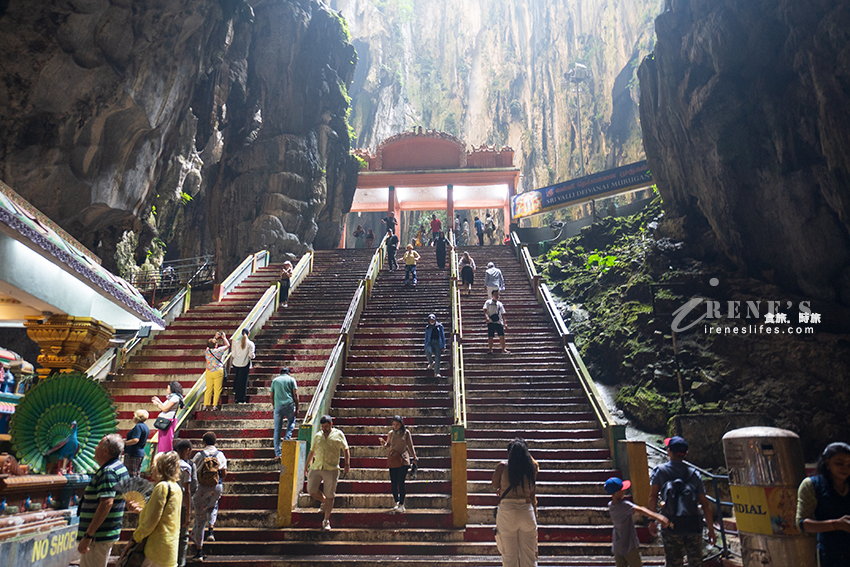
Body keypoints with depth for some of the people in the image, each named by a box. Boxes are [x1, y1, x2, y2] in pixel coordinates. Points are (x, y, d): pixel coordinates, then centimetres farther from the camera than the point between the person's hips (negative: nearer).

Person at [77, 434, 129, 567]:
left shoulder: (108, 472, -19)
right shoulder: (121, 468, 13)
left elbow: (107, 503, -28)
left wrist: (88, 536, -26)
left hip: (99, 536, -10)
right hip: (110, 533, 10)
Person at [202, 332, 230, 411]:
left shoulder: (207, 350, -1)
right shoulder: (217, 351, -15)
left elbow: (210, 345, 23)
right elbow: (228, 345, -2)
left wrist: (215, 338, 24)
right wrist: (224, 337, 10)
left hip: (208, 372, 5)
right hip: (218, 372, -5)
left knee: (209, 389, 13)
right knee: (217, 389, 3)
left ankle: (206, 405, 15)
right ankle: (214, 406, 3)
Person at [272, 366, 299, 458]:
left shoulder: (275, 380, 15)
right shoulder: (291, 379, 8)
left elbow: (272, 396, 15)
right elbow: (295, 394, 1)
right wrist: (297, 408, 3)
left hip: (278, 406, 2)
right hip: (289, 405, -1)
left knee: (277, 429, 4)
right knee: (291, 422, 24)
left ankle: (278, 453, 3)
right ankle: (287, 437, 0)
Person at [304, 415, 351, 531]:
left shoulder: (338, 434, 5)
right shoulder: (317, 436, 14)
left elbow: (346, 450, 4)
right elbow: (312, 452, 23)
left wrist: (347, 464, -7)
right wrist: (306, 466, 23)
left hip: (331, 469, -3)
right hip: (316, 468, 3)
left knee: (329, 496, 0)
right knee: (311, 490, -5)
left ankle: (326, 521, 14)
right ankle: (324, 501, 25)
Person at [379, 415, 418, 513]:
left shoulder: (406, 432, 2)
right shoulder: (391, 433, 8)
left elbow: (410, 445, 10)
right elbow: (388, 445, 19)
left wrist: (414, 457, 13)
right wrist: (383, 443, -3)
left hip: (403, 460, -3)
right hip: (392, 460, 3)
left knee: (401, 483, -9)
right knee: (393, 483, 2)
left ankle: (401, 505, -2)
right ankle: (397, 503, 15)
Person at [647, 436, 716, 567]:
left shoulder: (660, 470, 1)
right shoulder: (694, 473, 7)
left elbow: (653, 496, -8)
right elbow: (705, 504, 6)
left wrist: (652, 520, -2)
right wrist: (711, 529, 12)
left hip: (672, 525, -2)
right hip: (693, 525, 2)